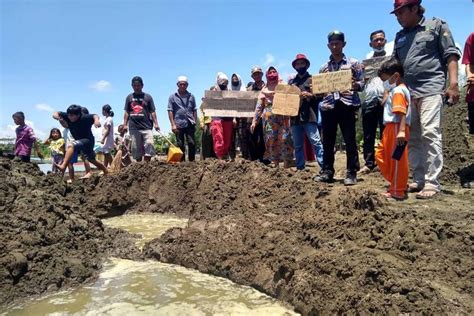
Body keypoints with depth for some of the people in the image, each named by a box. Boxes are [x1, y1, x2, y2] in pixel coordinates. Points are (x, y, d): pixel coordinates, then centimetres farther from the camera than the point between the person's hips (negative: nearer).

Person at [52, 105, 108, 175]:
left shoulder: (84, 118, -24)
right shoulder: (67, 116, -8)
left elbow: (94, 116, -36)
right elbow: (55, 114, -5)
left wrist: (96, 120, -59)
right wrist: (57, 117, -28)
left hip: (88, 140, -9)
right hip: (79, 140, 9)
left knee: (72, 145, -33)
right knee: (92, 160, 22)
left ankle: (63, 166, -40)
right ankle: (106, 171, 40)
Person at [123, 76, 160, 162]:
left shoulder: (148, 97, 7)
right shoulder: (129, 97, 12)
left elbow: (152, 112, 4)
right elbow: (127, 112, 13)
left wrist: (156, 123, -7)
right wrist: (125, 124, 5)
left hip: (147, 127, -2)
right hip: (134, 127, 2)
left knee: (149, 147, -12)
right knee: (136, 149, 5)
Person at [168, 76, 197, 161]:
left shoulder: (191, 97, 13)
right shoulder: (172, 97, 6)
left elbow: (194, 110, 15)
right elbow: (170, 111, 2)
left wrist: (195, 122, 7)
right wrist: (173, 124, -6)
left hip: (190, 124, 1)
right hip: (178, 125, -1)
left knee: (192, 143, -5)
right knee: (180, 145, 4)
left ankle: (192, 160, 4)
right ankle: (181, 161, 11)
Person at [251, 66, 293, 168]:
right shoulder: (264, 89, 16)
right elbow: (259, 106, 12)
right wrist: (254, 121, 6)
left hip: (282, 116, -1)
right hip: (269, 117, 1)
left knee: (284, 139, -10)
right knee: (271, 140, -1)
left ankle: (286, 165, -5)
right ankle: (275, 164, 7)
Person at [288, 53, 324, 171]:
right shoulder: (291, 82, 19)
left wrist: (310, 95, -17)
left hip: (309, 116, -5)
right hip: (295, 117, 5)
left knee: (316, 142, -12)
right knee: (298, 146, 8)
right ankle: (300, 168, 15)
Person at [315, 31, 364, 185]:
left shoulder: (353, 63, 8)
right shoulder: (324, 68, 16)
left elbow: (362, 83, 3)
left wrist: (355, 85, -18)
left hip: (347, 105, -3)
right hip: (328, 106, 3)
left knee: (350, 140, -2)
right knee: (327, 141, 4)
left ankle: (351, 173, 5)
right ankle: (327, 172, 13)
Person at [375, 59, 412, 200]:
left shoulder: (398, 91, -13)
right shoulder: (395, 91, 19)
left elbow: (402, 113, -24)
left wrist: (401, 131, -32)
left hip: (396, 129, -11)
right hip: (391, 129, 11)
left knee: (397, 159, -3)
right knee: (381, 155, 16)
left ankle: (397, 191, 7)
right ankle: (398, 184, 26)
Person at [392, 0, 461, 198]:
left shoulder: (436, 25, 7)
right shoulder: (400, 36, 20)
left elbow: (450, 54, 0)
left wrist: (453, 83, -11)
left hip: (431, 89, -5)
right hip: (407, 92, 6)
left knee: (430, 133, -14)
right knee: (412, 137, 4)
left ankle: (432, 182, -12)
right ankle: (419, 179, 10)